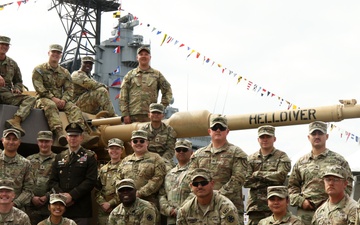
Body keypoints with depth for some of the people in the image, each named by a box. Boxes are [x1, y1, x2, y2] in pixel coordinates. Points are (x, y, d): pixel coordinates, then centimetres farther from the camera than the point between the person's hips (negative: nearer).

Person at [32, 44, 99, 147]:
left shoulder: (65, 72, 19)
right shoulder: (39, 70, 7)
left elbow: (69, 89, 9)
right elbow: (39, 88, -7)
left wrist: (64, 100, -13)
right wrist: (53, 98, -19)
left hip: (61, 101, 4)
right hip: (44, 99, -4)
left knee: (73, 108, -24)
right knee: (51, 106, -38)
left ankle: (82, 134, -44)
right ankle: (59, 132, -58)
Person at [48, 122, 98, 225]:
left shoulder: (89, 157, 5)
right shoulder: (59, 157, 17)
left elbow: (91, 181, -6)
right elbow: (52, 181, 12)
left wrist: (72, 195, -14)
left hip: (81, 209, -3)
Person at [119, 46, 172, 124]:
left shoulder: (157, 74, 15)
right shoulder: (130, 75, 13)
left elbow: (167, 91, 18)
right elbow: (123, 97, 7)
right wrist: (125, 114, -3)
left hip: (150, 115, 0)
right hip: (133, 115, 0)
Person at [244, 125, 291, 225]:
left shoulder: (282, 157, 8)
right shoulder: (251, 159, 14)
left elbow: (280, 175, -10)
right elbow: (246, 181, 1)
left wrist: (257, 174, -4)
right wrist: (270, 180, -6)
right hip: (255, 205, 2)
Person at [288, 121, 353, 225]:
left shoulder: (338, 160, 6)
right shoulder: (301, 162, 15)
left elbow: (347, 185, 2)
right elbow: (292, 186, 17)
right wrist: (301, 201, -1)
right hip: (304, 212, 3)